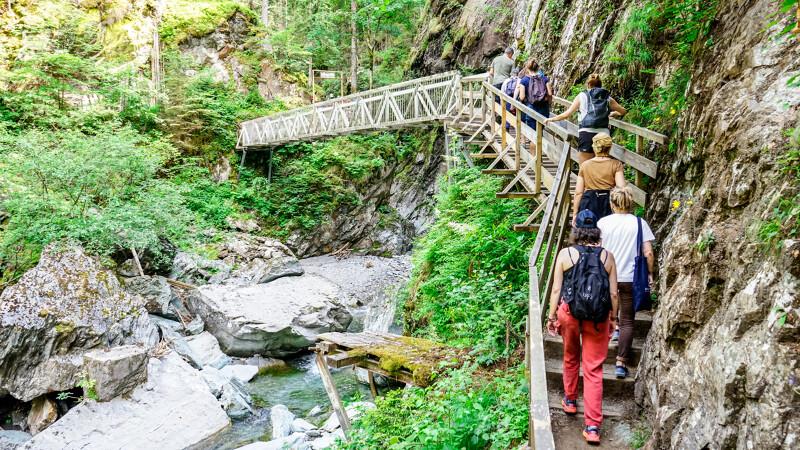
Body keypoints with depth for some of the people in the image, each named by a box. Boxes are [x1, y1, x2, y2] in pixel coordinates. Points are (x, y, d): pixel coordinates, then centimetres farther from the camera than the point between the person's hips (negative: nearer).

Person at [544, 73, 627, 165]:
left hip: (586, 134, -3)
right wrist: (612, 114, 40)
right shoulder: (607, 98, 13)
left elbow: (566, 114, 7)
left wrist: (551, 119, 21)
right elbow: (623, 111, 21)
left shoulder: (582, 96, 7)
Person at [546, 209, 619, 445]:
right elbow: (613, 293, 0)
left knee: (571, 358, 25)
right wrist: (614, 317, 14)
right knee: (593, 369, 5)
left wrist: (551, 316, 5)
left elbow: (556, 289, -5)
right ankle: (593, 426, 5)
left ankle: (570, 401, 43)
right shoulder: (607, 256, -3)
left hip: (569, 313, 0)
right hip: (598, 317, 0)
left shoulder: (565, 254, -6)